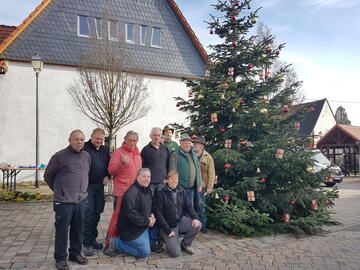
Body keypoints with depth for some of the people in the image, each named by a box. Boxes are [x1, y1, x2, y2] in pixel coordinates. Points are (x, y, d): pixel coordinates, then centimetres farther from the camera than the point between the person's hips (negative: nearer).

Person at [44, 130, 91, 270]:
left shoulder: (86, 156, 6)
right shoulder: (60, 156, -10)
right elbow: (48, 175, 0)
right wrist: (58, 190, 7)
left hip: (81, 200, 5)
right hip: (64, 201, -5)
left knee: (78, 229, 15)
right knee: (62, 230, 4)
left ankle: (75, 253, 31)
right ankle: (60, 258, 19)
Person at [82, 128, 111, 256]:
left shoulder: (104, 150, 13)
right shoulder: (84, 148, -7)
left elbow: (109, 165, 21)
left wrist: (107, 176, 5)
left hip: (100, 186, 6)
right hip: (87, 186, -6)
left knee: (96, 214, 12)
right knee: (87, 214, -5)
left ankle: (93, 239, 24)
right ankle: (87, 243, 3)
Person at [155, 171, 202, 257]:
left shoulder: (181, 191, 3)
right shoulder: (161, 193, -12)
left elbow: (188, 206, 5)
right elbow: (158, 213, -13)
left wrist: (194, 218, -14)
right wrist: (168, 230, -16)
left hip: (181, 221, 5)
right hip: (168, 225, -5)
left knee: (197, 225, -19)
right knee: (175, 253, -15)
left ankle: (184, 244, 6)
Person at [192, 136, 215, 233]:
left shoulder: (208, 157, 0)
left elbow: (211, 174, -1)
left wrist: (210, 187, -6)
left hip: (201, 186, -1)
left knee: (201, 206, 6)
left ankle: (202, 225, 20)